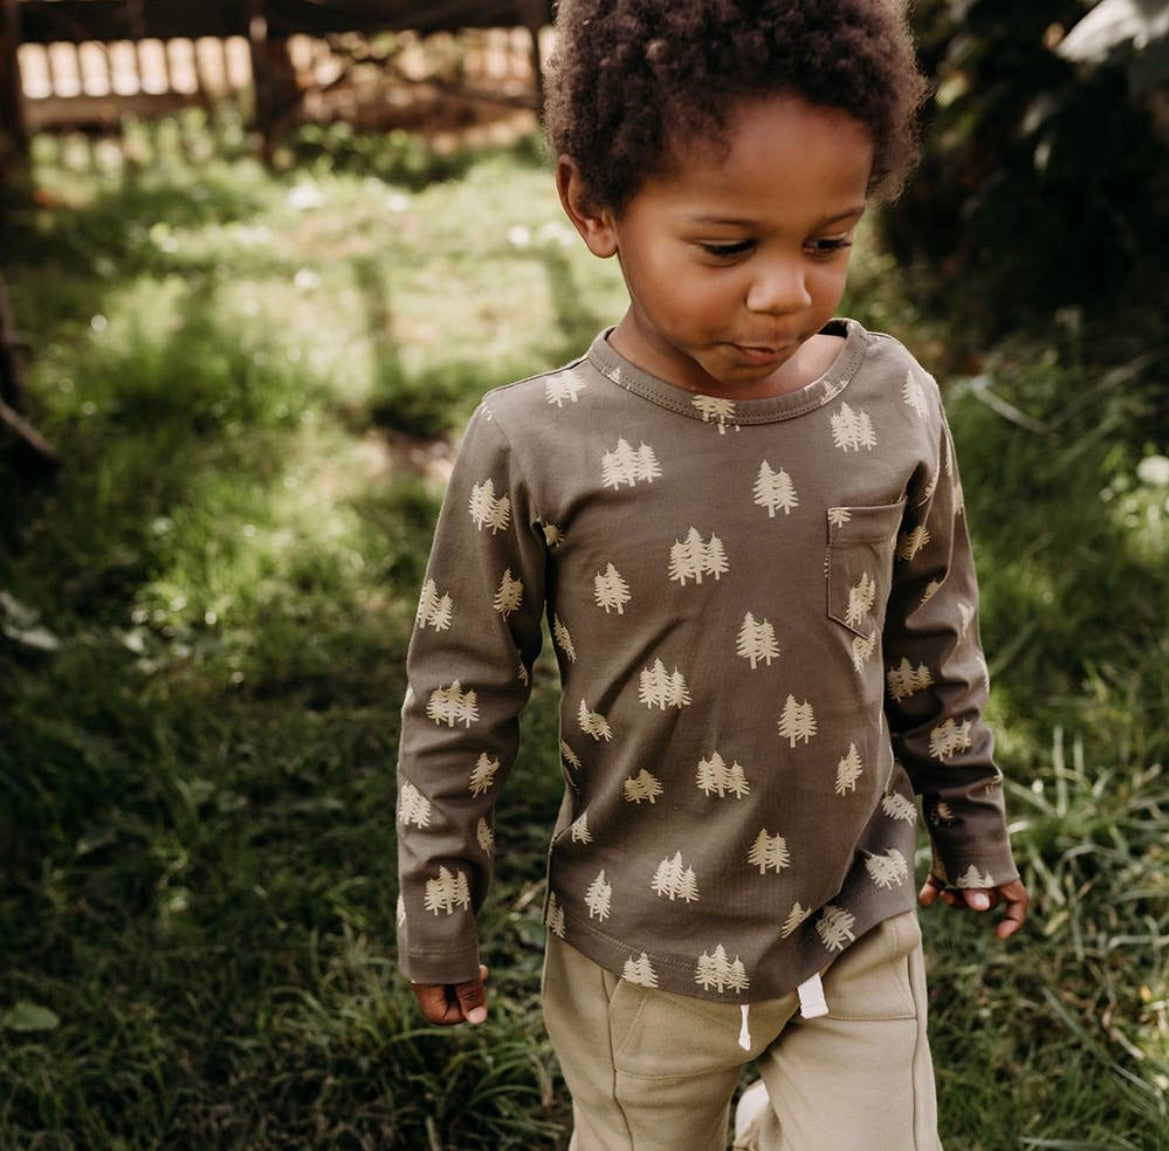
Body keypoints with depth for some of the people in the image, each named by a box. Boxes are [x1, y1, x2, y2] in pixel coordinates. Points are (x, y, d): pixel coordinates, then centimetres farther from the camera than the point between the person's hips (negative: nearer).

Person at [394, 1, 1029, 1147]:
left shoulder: (892, 408, -11)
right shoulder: (534, 447, -19)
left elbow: (932, 642, 4)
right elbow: (459, 691, -8)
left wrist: (972, 822, 14)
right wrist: (437, 916, -1)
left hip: (858, 934, 2)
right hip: (641, 964, -1)